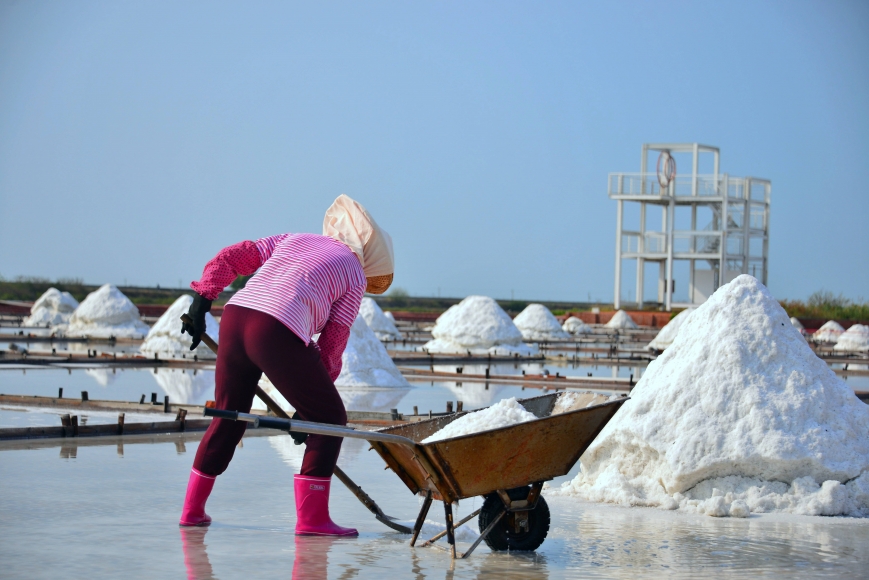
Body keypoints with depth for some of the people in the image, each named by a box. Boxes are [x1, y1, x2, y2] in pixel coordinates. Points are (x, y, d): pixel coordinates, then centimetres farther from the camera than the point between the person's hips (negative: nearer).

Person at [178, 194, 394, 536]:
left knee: (229, 416, 23)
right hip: (279, 334, -6)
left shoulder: (293, 240, 30)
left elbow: (230, 259, 20)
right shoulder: (355, 275, 15)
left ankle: (193, 509, 31)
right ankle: (311, 517, 4)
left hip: (234, 318, 6)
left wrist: (202, 301, 18)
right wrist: (309, 399, 14)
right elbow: (333, 342, 9)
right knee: (329, 418, 9)